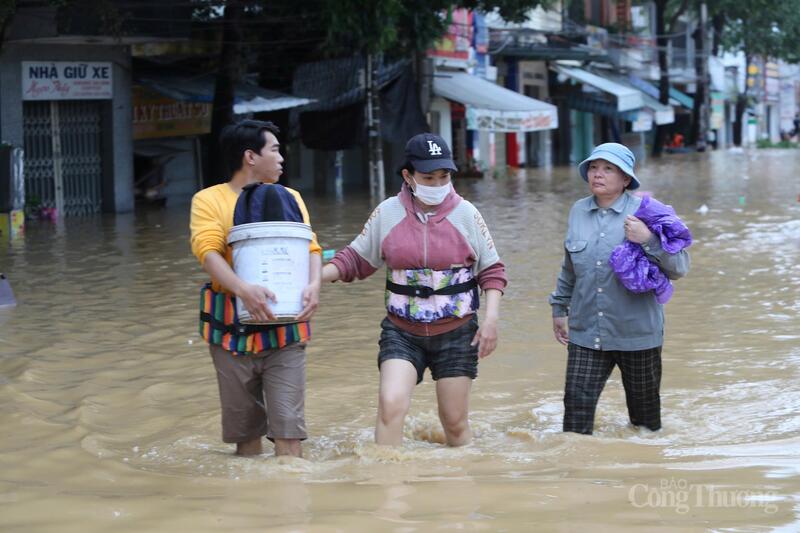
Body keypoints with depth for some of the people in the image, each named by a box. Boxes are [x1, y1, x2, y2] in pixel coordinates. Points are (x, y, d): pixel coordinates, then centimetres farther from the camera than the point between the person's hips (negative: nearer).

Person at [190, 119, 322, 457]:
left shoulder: (289, 198, 13)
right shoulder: (209, 201, 1)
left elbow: (311, 248, 3)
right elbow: (208, 252, -13)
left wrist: (314, 284, -19)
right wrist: (243, 290, -31)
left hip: (284, 330, 2)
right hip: (232, 328, -1)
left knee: (287, 426, -8)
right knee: (244, 427, 8)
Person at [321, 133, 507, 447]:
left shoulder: (465, 214, -3)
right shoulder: (387, 213, -1)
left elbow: (492, 270, 4)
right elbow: (357, 259, 8)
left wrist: (491, 319, -8)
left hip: (456, 333, 0)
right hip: (402, 332, 0)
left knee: (455, 421, 7)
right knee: (390, 404, -20)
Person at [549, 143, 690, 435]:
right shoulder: (578, 211, 7)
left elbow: (679, 267, -9)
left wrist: (649, 240, -22)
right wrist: (559, 308, 23)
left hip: (637, 334, -3)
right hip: (586, 333, 3)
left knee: (644, 408, 12)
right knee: (576, 402, -7)